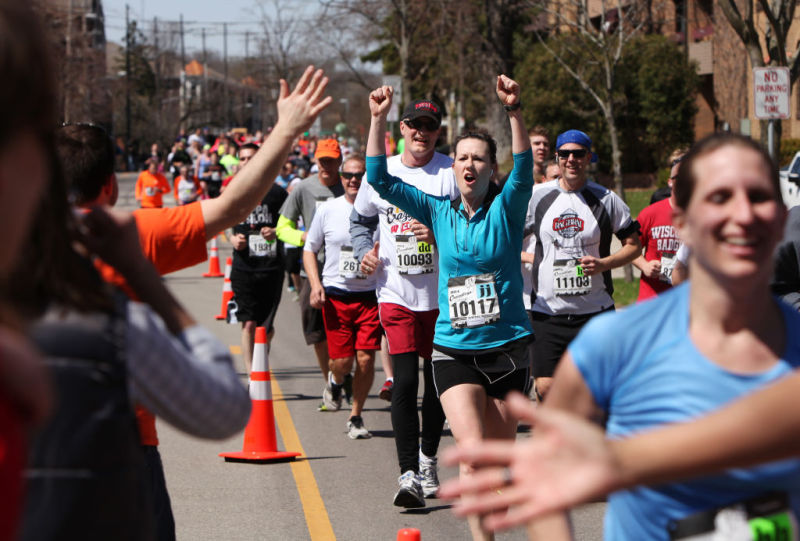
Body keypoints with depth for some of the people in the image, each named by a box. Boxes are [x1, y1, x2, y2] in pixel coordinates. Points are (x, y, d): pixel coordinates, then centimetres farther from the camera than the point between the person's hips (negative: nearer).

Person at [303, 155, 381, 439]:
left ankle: (356, 417, 13)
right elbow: (310, 248, 12)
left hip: (371, 295, 0)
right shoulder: (327, 210, 4)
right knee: (342, 360, -5)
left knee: (366, 359, -6)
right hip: (335, 295, 0)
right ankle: (335, 383, 33)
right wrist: (315, 284, -1)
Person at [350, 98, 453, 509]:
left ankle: (427, 459, 32)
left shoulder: (451, 174, -2)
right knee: (405, 381, -11)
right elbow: (360, 219, 21)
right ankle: (409, 475, -10)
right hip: (396, 293, 0)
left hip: (442, 294, 0)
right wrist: (364, 251, 4)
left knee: (437, 380, 11)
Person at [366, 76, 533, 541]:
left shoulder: (506, 210, -2)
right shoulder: (440, 211, 4)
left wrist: (515, 111, -36)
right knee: (473, 452, -17)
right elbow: (381, 180, -1)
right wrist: (379, 119, -12)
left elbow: (524, 170, -22)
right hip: (454, 349, 0)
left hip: (508, 345, 0)